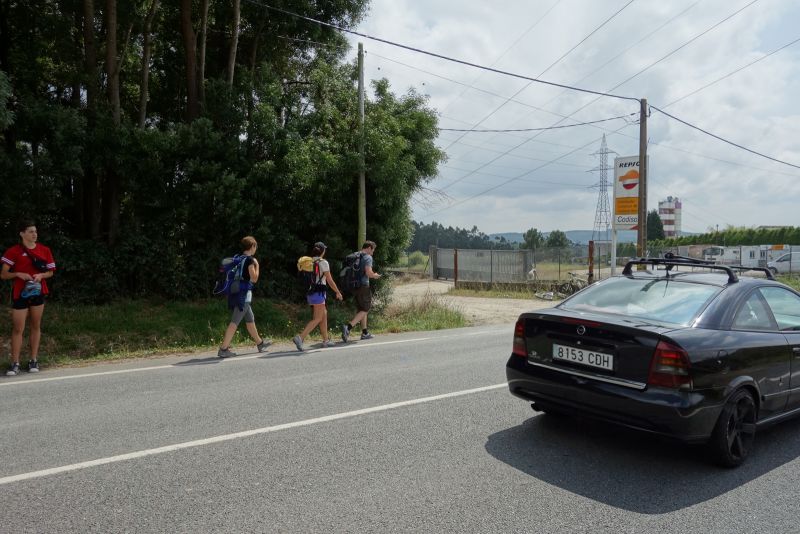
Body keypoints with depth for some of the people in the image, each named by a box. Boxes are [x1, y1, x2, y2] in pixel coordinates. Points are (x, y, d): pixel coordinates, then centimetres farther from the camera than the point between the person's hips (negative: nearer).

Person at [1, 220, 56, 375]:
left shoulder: (44, 250, 5)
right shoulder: (14, 251, -3)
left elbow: (50, 272, 11)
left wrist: (41, 275, -10)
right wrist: (18, 274, -20)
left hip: (38, 292, 3)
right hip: (20, 293, -3)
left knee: (36, 326, 8)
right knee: (18, 329, -3)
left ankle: (33, 360, 16)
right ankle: (15, 364, 3)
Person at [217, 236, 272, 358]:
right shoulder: (250, 259, -11)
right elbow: (254, 279, -10)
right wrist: (257, 265, 0)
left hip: (235, 292, 9)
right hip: (244, 294, -9)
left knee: (250, 319, 19)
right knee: (235, 322, -8)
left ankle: (260, 343, 33)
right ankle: (223, 349, -10)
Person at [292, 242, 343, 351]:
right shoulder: (323, 262, -10)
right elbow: (330, 281, -8)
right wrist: (338, 292, 4)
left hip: (310, 292, 8)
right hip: (319, 292, -8)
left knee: (324, 314, 18)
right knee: (317, 318, -5)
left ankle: (326, 340, 23)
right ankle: (300, 337, -18)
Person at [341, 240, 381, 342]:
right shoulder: (368, 257, -9)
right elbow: (369, 273, -20)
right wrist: (375, 275, 2)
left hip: (355, 287, 8)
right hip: (363, 286, -8)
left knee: (361, 309, 16)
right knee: (364, 310, -1)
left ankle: (365, 333, 19)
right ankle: (348, 327, -17)